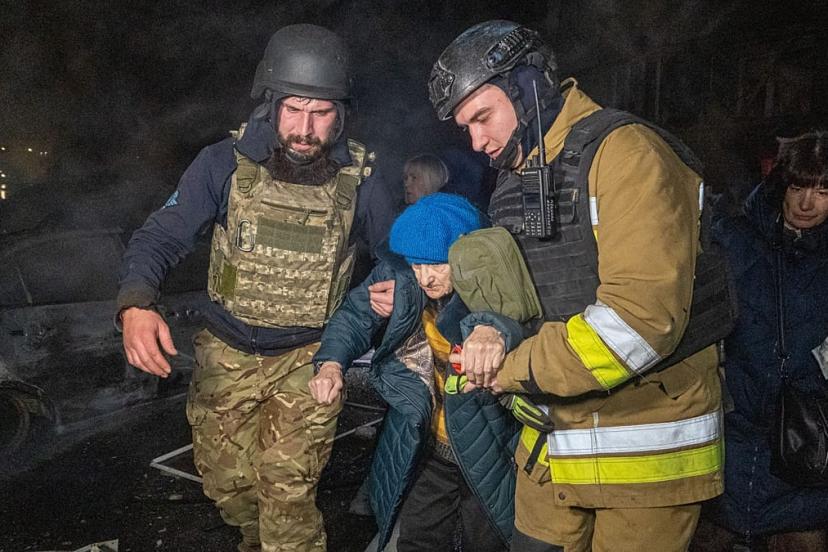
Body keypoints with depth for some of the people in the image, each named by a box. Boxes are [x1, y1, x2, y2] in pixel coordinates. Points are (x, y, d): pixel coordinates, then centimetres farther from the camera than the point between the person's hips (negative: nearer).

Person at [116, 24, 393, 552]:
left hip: (309, 357, -1)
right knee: (227, 483, 17)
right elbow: (160, 237, -12)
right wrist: (136, 305, -32)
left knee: (288, 492, -8)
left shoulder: (359, 176, -11)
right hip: (228, 354, 2)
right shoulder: (226, 165, -13)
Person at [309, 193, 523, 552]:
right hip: (423, 447, 3)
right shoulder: (397, 275, -11)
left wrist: (492, 330, -65)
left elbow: (514, 318, -41)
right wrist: (331, 363, -25)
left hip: (486, 451, -3)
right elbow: (355, 315, -6)